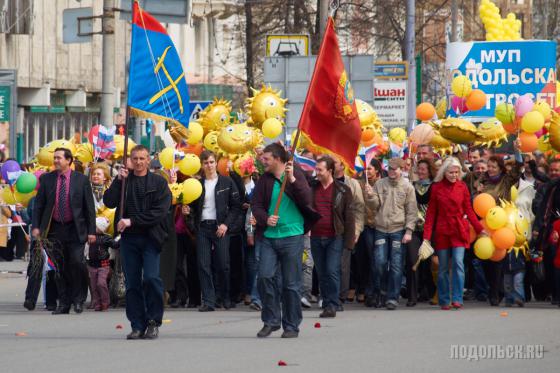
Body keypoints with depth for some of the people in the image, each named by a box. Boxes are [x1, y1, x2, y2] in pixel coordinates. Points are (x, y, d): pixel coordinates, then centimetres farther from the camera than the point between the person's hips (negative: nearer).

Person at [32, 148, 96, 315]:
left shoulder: (81, 180, 0)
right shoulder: (46, 179, 6)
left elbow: (89, 207, 2)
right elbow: (39, 204, 8)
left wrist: (91, 231, -3)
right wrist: (36, 226, -2)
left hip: (75, 229, -2)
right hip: (55, 229, 2)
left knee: (76, 262, -15)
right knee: (60, 267, 4)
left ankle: (78, 299, 2)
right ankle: (63, 303, 11)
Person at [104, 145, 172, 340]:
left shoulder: (158, 182, 4)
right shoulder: (124, 181, 13)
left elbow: (160, 211, -6)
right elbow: (109, 202, 0)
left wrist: (132, 221, -11)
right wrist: (118, 181, -10)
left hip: (150, 238, -3)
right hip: (129, 238, 3)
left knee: (151, 278, -14)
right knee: (132, 283, 2)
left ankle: (154, 322, 0)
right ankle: (138, 325, 8)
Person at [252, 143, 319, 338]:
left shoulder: (297, 175, 0)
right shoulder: (264, 180, 8)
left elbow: (306, 200, -11)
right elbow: (256, 205, 7)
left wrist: (292, 180, -21)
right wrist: (266, 219, -11)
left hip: (292, 236, -3)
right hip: (268, 236, 3)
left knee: (291, 283, 2)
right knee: (265, 276, -8)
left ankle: (292, 325, 11)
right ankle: (271, 320, 7)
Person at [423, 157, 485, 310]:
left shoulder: (462, 187, 2)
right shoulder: (436, 187, 1)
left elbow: (468, 210, 7)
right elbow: (431, 213, 2)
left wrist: (480, 229, -1)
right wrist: (427, 235, -5)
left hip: (459, 230, 0)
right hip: (442, 232, 1)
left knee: (458, 263, -14)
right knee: (443, 267, 5)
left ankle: (457, 299, -15)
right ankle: (444, 301, 13)